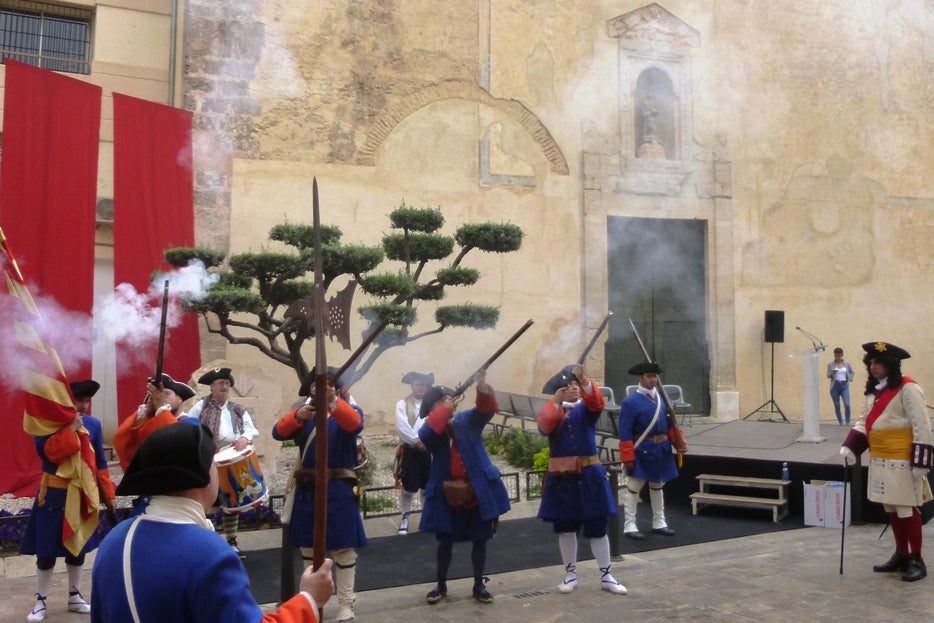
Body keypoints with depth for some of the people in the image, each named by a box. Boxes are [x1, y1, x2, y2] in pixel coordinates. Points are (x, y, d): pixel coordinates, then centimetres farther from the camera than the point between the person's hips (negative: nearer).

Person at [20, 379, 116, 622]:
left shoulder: (93, 424, 1)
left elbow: (100, 463, 6)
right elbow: (49, 452, -28)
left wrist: (107, 494, 5)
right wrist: (71, 427, -26)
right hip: (54, 495, -4)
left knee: (78, 548, 14)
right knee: (47, 550, 3)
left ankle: (75, 597, 29)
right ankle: (40, 601, 18)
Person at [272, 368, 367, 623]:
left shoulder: (349, 410, -2)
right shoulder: (303, 412, 10)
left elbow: (355, 424, -27)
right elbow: (278, 432, -7)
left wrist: (332, 401, -46)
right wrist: (297, 416, -29)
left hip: (338, 490, -4)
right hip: (307, 490, 5)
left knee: (344, 548, -1)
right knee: (308, 546, 14)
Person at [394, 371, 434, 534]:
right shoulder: (403, 404, 0)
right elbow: (402, 427, -12)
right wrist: (417, 441, -21)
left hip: (429, 450, 2)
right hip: (410, 450, -2)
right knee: (408, 486, 1)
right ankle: (405, 517, 16)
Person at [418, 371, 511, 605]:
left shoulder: (467, 420, 1)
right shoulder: (433, 431, 1)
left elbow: (486, 409, -17)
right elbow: (423, 435, -23)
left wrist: (483, 389, -38)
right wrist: (444, 410, -22)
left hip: (478, 491, 0)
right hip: (447, 495, 0)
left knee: (480, 539, 10)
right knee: (445, 540, 12)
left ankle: (479, 585, 26)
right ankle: (441, 585, 30)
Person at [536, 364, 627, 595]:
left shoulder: (586, 409, 5)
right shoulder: (550, 411, 5)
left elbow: (597, 402, -19)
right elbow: (544, 426, -17)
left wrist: (584, 379, -35)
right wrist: (556, 402, -25)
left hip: (589, 475, 0)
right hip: (561, 477, 0)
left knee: (598, 526, 3)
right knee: (565, 527, 8)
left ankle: (606, 576, 14)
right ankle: (570, 574, 21)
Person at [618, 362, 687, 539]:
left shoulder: (661, 397, 6)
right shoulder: (630, 401, -15)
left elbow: (668, 423, 14)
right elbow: (625, 433, -16)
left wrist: (678, 442, 3)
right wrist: (628, 457, -18)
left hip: (661, 449, 7)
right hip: (641, 450, -7)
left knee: (657, 485, 17)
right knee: (634, 486, 0)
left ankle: (659, 523, 28)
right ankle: (629, 526, 7)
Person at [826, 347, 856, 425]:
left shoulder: (847, 363, 5)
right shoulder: (830, 364, 2)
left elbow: (852, 373, 18)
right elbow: (828, 376, -2)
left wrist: (850, 380, 4)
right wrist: (832, 373, -22)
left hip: (844, 385, 0)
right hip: (835, 386, 0)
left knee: (847, 405, -12)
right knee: (837, 406, 3)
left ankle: (848, 423, -2)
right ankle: (840, 423, 12)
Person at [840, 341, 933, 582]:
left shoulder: (907, 389, -14)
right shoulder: (874, 391, 11)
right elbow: (863, 421, 14)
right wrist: (850, 446, -1)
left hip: (901, 462, -8)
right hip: (880, 461, 8)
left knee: (906, 510, -2)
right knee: (891, 509, 15)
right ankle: (901, 555, 26)